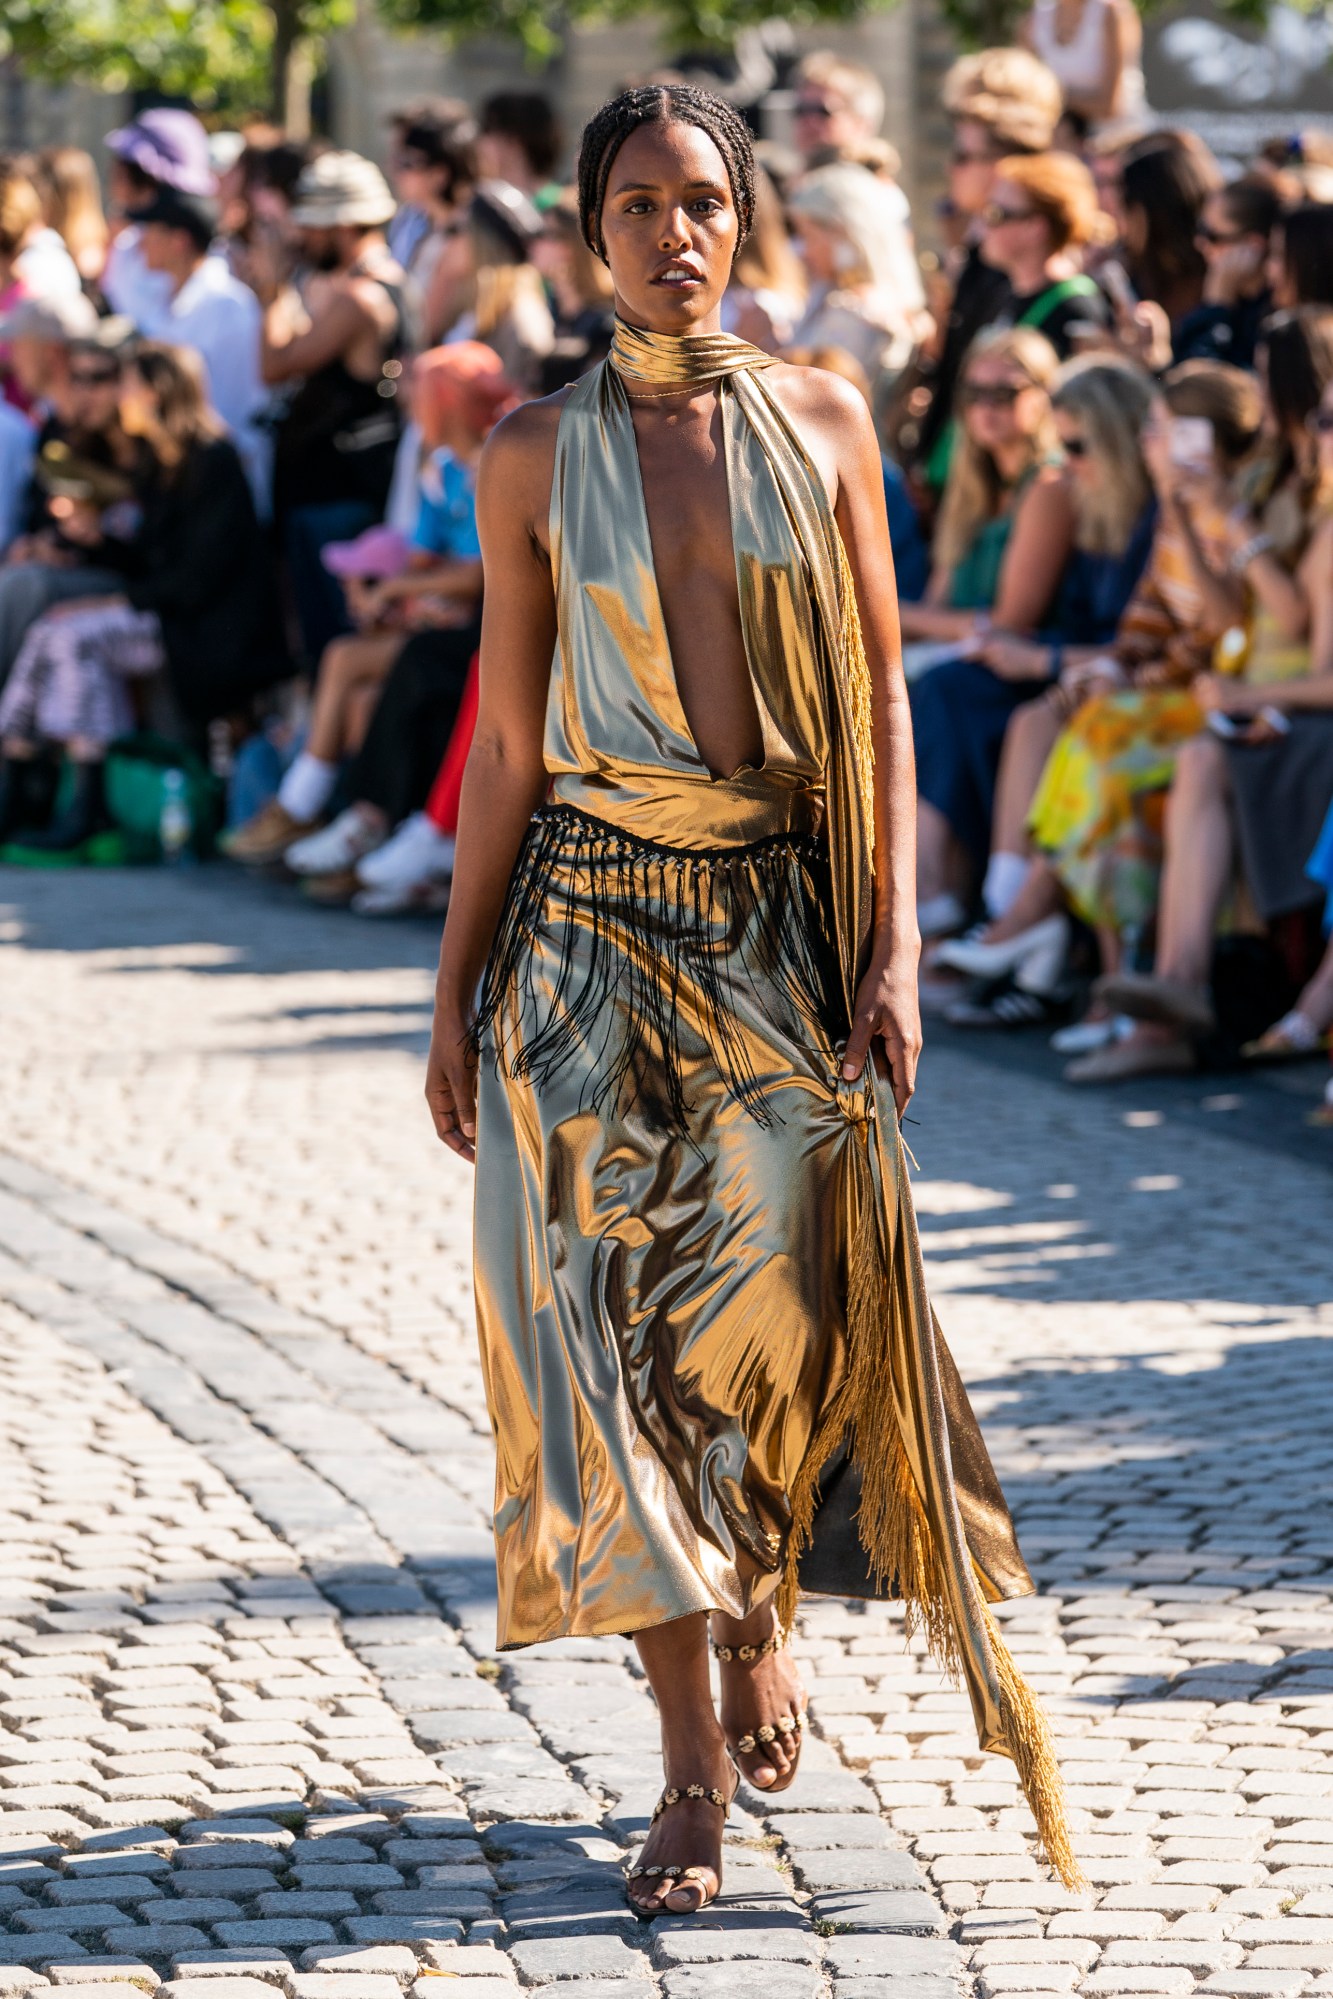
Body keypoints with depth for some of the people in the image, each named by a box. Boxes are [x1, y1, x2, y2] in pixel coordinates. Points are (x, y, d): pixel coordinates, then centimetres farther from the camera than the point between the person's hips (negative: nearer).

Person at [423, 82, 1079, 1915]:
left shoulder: (822, 423, 3)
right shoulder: (538, 454, 2)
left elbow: (882, 704, 3)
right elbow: (506, 742, 5)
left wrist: (895, 944, -5)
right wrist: (457, 990, 4)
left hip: (783, 915, 0)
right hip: (592, 915, 0)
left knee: (770, 1310, 0)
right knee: (611, 1309, -6)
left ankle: (757, 1624, 30)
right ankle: (696, 1760, -1)